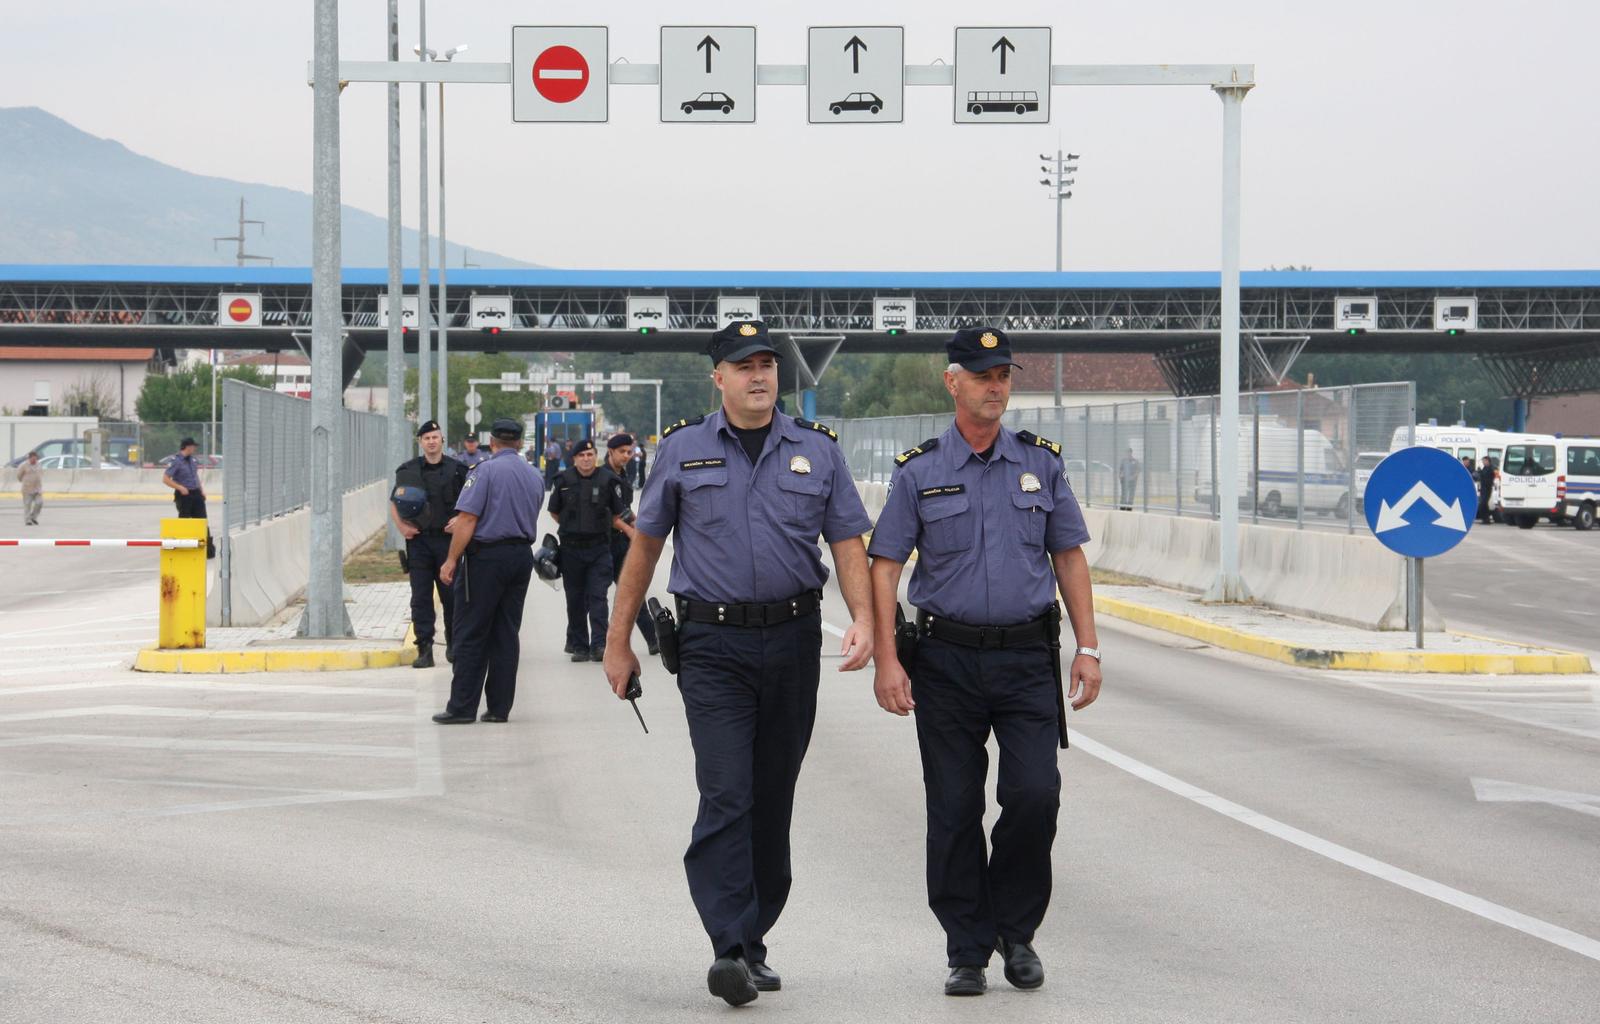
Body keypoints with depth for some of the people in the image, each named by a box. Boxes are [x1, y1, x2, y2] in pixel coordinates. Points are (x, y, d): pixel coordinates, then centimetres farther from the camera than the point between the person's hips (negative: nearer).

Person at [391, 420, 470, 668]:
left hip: (447, 539, -1)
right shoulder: (408, 470, 6)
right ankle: (424, 650, 1)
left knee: (451, 595, 5)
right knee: (420, 597, -1)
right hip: (418, 539, 1)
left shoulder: (456, 470, 3)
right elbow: (395, 504, 13)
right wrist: (401, 527, -3)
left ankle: (453, 646, 19)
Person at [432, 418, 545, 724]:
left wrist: (452, 560, -13)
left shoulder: (486, 470, -10)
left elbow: (467, 518, -16)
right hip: (523, 555, 6)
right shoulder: (535, 477, 11)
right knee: (506, 635, 9)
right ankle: (499, 707, 9)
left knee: (471, 635, -1)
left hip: (487, 555, -6)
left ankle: (462, 707, -2)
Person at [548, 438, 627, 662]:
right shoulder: (564, 480, 2)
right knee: (575, 600, 7)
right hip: (571, 549, 2)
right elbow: (554, 512, 15)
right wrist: (571, 529, 12)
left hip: (599, 549, -1)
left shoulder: (608, 480, 0)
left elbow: (617, 516, 7)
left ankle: (599, 644, -13)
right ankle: (578, 646, 14)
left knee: (597, 597, -10)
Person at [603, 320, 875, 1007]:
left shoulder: (817, 451, 7)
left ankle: (753, 942, 19)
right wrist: (618, 641, 8)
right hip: (713, 645, -2)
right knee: (726, 796, -14)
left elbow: (849, 543, 5)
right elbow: (644, 546, 9)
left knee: (773, 801, 9)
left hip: (793, 640, 3)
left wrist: (863, 620, -12)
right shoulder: (683, 450, 4)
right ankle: (731, 948, -19)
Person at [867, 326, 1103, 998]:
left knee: (1034, 793, -10)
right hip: (946, 660, -1)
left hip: (1027, 657, 1)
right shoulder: (919, 471, 2)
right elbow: (884, 567, 0)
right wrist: (887, 660, -9)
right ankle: (967, 949, 12)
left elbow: (1069, 557, 12)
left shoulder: (1041, 463, 8)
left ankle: (1014, 929, 11)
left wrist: (1087, 647, 5)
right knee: (954, 809, 1)